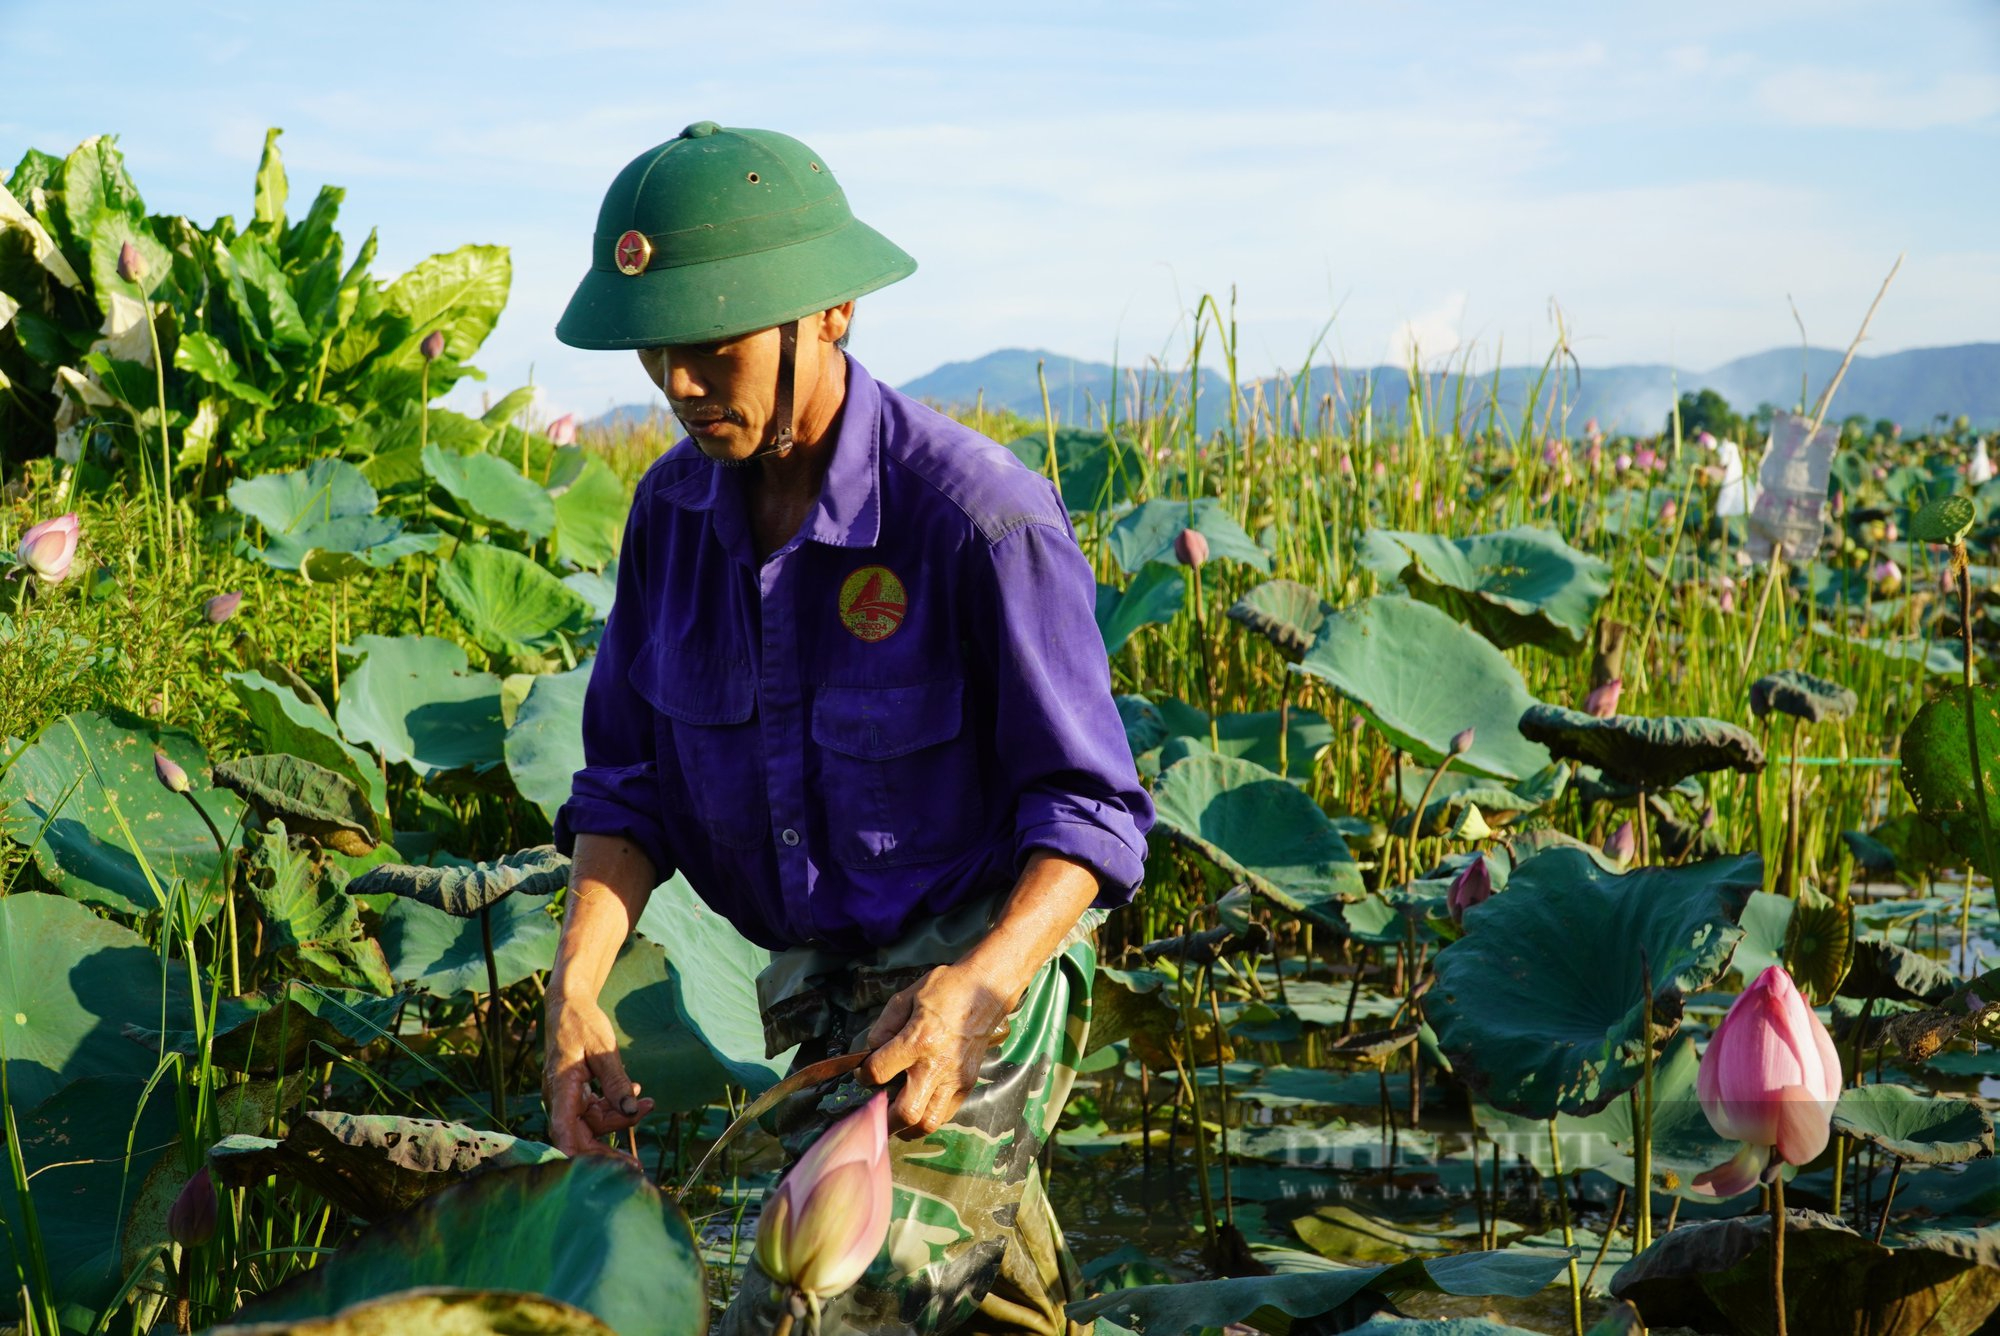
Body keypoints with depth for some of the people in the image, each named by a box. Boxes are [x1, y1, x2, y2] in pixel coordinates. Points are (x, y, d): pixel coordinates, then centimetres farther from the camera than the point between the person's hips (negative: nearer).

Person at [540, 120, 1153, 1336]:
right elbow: (631, 780, 0)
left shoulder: (977, 513, -23)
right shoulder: (676, 508, -4)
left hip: (979, 970, -7)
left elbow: (1090, 807, -20)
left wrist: (973, 991, -36)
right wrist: (576, 987, -16)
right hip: (816, 984, 7)